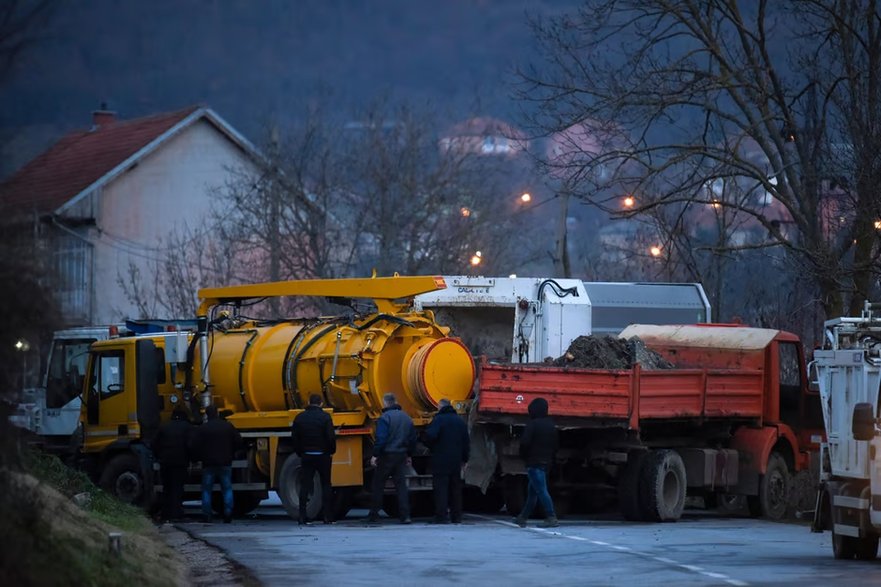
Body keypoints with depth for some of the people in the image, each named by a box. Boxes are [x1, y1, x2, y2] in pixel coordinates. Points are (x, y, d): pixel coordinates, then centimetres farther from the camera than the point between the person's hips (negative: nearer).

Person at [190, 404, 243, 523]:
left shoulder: (201, 429, -4)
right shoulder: (228, 427, 3)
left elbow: (195, 447, -7)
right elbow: (238, 441, 5)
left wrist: (198, 458, 11)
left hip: (208, 464, -2)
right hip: (225, 464, 2)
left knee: (206, 490, 4)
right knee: (227, 489, 7)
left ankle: (206, 516, -2)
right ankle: (228, 515, -3)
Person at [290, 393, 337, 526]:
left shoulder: (300, 417, 3)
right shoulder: (325, 417, -8)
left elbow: (295, 438, 5)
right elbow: (331, 436, -12)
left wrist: (300, 453, 14)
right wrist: (331, 451, 3)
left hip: (306, 456, 2)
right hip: (323, 455, -2)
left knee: (304, 485, 3)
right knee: (326, 485, 5)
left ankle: (302, 517, -3)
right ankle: (328, 517, 2)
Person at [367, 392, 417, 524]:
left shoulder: (385, 418, -12)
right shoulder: (406, 418, 10)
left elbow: (380, 439, -19)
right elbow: (412, 439, 15)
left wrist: (375, 455, -16)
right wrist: (409, 455, 23)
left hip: (386, 455, -6)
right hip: (401, 456, 6)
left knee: (378, 485, 6)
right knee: (401, 485, 5)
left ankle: (374, 514, 10)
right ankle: (405, 515, -4)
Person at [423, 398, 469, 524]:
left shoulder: (439, 419, -9)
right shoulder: (460, 421, 12)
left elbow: (430, 435, -22)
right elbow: (467, 442, 15)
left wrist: (431, 447, -1)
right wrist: (464, 459, 22)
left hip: (441, 461, -6)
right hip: (456, 462, 6)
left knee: (441, 489, -5)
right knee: (456, 488, 12)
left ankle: (441, 517, -10)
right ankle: (457, 517, 13)